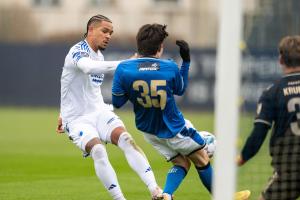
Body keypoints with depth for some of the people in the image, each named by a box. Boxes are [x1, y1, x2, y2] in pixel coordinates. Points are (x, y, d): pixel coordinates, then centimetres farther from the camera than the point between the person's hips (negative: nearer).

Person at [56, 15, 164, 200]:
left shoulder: (99, 55, 15)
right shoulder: (78, 51, -12)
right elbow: (88, 67, -37)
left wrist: (64, 114, 31)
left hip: (99, 112, 5)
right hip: (77, 119, -5)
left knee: (126, 139, -23)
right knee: (98, 150, -33)